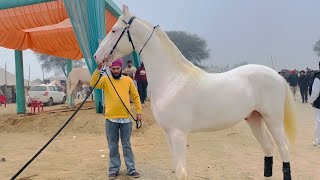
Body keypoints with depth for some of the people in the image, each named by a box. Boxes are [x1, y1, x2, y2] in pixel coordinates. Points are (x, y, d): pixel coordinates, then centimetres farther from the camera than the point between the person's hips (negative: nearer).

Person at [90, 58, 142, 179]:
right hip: (111, 119, 0)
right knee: (113, 146, 9)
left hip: (126, 118, 1)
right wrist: (98, 69, -27)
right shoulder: (105, 80, 0)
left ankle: (131, 169, 17)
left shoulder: (128, 80, 4)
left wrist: (139, 111, 5)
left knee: (127, 145, 9)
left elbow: (135, 97, 10)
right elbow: (93, 84, -18)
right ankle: (114, 169, 21)